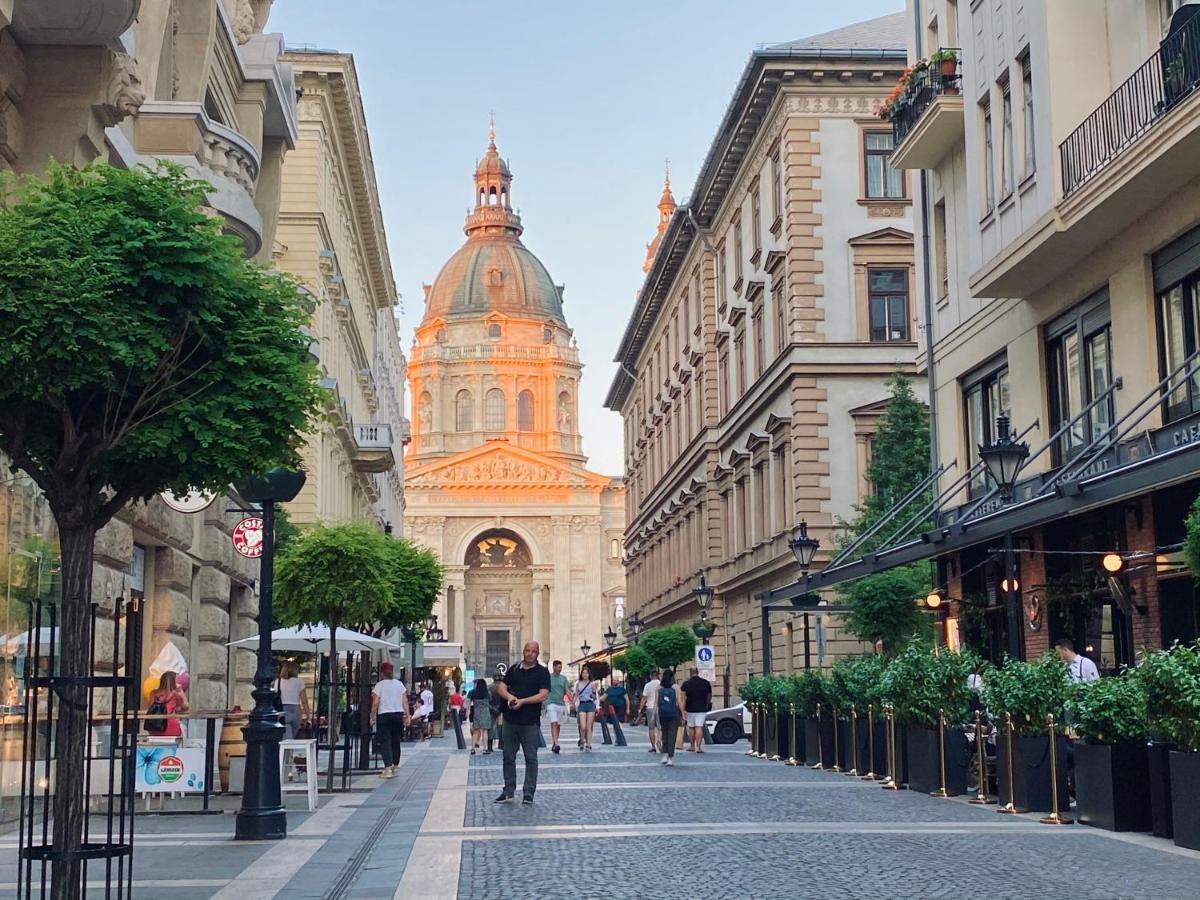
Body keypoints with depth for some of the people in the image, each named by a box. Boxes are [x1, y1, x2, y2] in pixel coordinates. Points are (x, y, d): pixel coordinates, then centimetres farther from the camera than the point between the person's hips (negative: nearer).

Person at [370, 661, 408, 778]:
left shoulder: (379, 685, -4)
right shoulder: (400, 684, 7)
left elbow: (375, 704, -8)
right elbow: (405, 701, 3)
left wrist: (372, 717, -1)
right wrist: (407, 714, 6)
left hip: (384, 716, -4)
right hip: (398, 715, 4)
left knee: (385, 742, -4)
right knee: (396, 741, 13)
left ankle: (388, 768, -16)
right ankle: (394, 767, 20)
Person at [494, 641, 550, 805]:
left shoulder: (542, 672, 0)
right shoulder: (513, 669, 11)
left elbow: (543, 694, -11)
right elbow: (501, 688, 9)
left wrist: (522, 701, -18)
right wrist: (509, 696, -13)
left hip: (531, 722, -4)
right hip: (510, 720, 4)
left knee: (531, 758, -1)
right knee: (508, 756, 9)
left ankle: (528, 793, 4)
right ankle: (509, 790, 18)